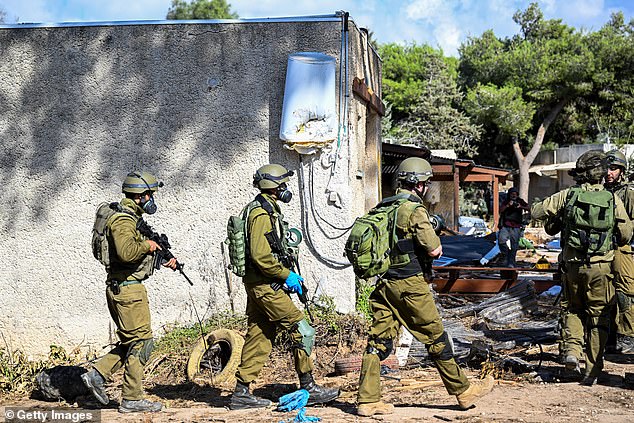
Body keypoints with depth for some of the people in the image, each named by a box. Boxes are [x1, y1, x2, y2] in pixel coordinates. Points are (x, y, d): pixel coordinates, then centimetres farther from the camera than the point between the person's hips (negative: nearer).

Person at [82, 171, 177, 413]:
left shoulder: (133, 219, 17)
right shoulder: (123, 221, -16)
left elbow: (140, 254, 27)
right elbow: (126, 252, -34)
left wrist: (165, 259, 14)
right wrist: (147, 245, -17)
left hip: (126, 289, 10)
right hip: (127, 288, -10)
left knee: (130, 341, 17)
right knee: (140, 342, -4)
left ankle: (97, 375, 15)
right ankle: (131, 399, 3)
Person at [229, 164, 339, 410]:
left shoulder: (267, 210, 18)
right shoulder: (262, 214, -16)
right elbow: (260, 256, -24)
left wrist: (289, 274, 17)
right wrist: (287, 276, -16)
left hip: (261, 285, 10)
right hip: (265, 286, -10)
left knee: (259, 338, 11)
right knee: (302, 332, -6)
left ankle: (241, 393, 14)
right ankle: (308, 388, 0)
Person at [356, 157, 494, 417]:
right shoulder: (415, 210, -13)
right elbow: (433, 249, -17)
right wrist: (437, 245, 6)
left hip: (385, 282, 7)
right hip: (410, 284, -7)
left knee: (378, 339, 6)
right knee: (436, 338, 4)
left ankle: (367, 400, 5)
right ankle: (463, 391, 17)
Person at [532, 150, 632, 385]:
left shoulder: (568, 196, -4)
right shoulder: (613, 200, -4)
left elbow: (536, 212, 3)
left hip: (572, 265, 1)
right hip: (601, 267, -1)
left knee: (573, 309, 22)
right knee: (598, 317, 9)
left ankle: (571, 350, 2)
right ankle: (592, 370, 10)